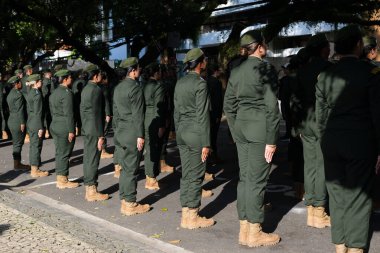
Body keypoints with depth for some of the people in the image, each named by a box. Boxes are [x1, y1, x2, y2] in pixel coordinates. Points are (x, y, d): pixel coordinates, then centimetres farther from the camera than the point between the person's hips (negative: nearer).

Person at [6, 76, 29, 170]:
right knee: (18, 144, -3)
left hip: (12, 121, 10)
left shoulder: (11, 93, 14)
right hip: (18, 122, -10)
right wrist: (22, 123, -17)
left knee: (17, 143, 15)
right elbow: (20, 110, -19)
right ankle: (17, 164, 3)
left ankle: (17, 163, 22)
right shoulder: (18, 94, -16)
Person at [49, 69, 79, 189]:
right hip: (64, 128, -9)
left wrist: (55, 123, 20)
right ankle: (63, 181, 5)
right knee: (64, 154, -2)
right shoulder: (67, 93, -15)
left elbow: (52, 111, 16)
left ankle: (60, 179, 21)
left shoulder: (55, 92, 12)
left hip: (55, 126, 9)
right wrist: (71, 131, -17)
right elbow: (69, 113, -19)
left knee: (59, 153, 14)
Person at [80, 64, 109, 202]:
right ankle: (92, 191, 2)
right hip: (94, 130, -10)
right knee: (93, 159, -4)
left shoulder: (85, 89, 13)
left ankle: (88, 188, 21)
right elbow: (96, 114, -19)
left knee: (88, 158, 13)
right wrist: (100, 135, -17)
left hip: (86, 129, 10)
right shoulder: (96, 89, -15)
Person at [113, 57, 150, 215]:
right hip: (132, 132, -9)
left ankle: (124, 200, 21)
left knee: (125, 168, 14)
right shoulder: (135, 88, -15)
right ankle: (130, 204, 5)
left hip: (121, 131, 9)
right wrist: (140, 136, -16)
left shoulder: (118, 87, 12)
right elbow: (138, 114, -18)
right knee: (131, 169, -2)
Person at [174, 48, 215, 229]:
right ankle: (192, 217, 6)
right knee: (195, 175, -1)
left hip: (182, 131, 8)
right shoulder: (200, 83, -12)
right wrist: (206, 143, -14)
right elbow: (202, 115, -15)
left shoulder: (180, 83, 11)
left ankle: (186, 213, 17)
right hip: (196, 132, -8)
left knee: (186, 174, 11)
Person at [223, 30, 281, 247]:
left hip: (241, 126, 7)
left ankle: (244, 229, 18)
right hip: (259, 129, -7)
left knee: (244, 177, 11)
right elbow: (271, 107, -14)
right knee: (257, 180, -2)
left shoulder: (236, 70, 11)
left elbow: (229, 105, 13)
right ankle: (254, 232, 6)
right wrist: (271, 140, -12)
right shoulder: (266, 69, -10)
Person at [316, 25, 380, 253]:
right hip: (361, 142, -4)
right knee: (358, 197, 2)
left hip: (332, 142, 4)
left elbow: (321, 115, 8)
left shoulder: (325, 75, 5)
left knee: (337, 195, 11)